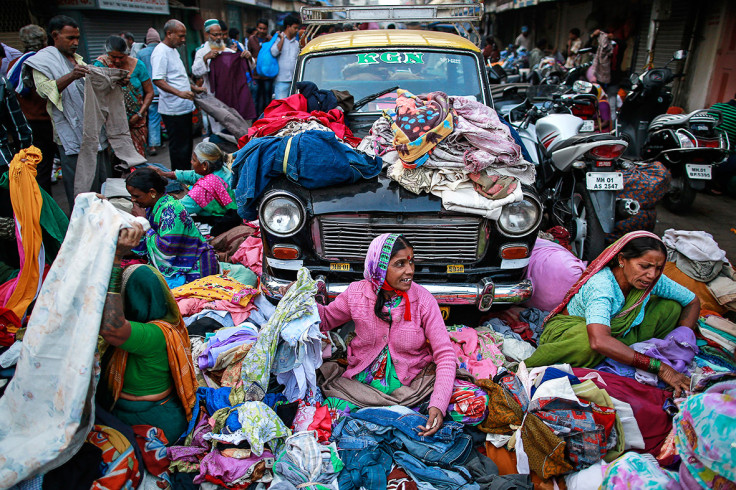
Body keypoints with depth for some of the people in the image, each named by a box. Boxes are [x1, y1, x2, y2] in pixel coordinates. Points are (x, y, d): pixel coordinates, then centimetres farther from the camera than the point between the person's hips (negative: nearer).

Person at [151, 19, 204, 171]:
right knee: (179, 147, -5)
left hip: (184, 107, 10)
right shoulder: (160, 52, -13)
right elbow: (157, 80, -23)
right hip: (173, 109, -10)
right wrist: (179, 93, -34)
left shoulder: (174, 50, 18)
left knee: (187, 144, 16)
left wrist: (194, 88, 19)